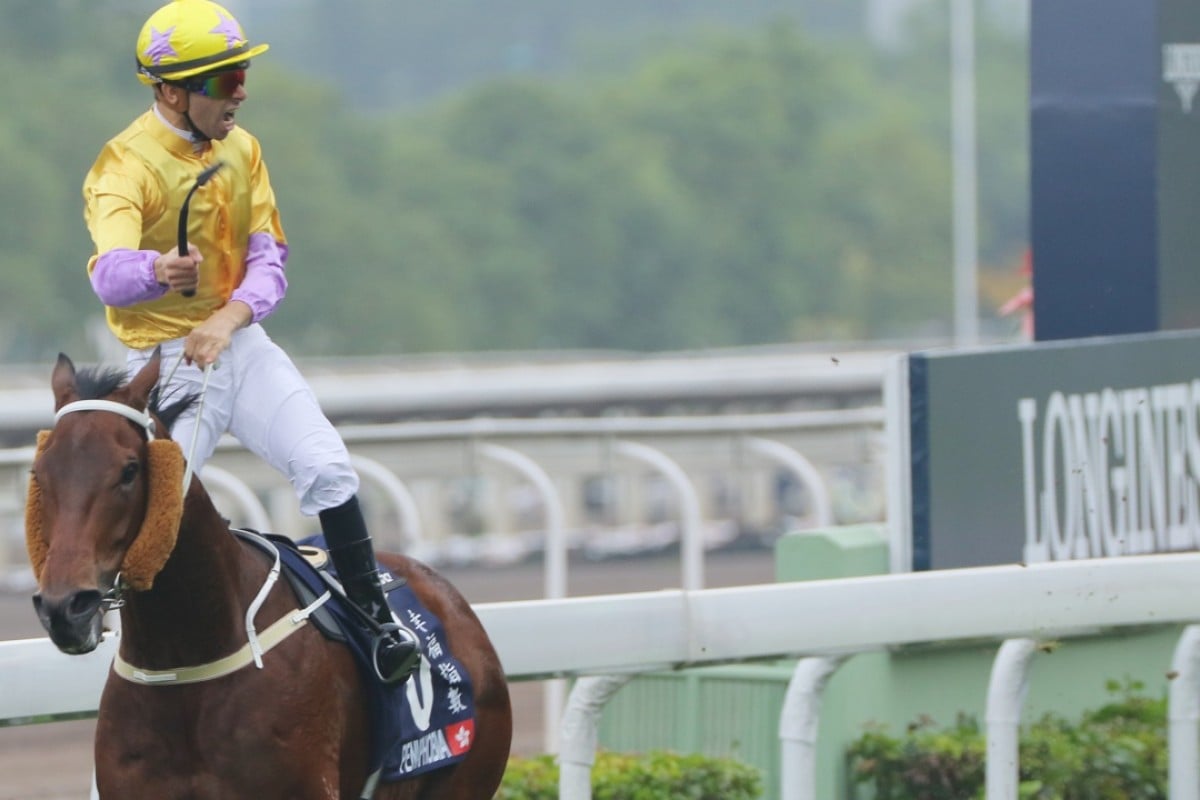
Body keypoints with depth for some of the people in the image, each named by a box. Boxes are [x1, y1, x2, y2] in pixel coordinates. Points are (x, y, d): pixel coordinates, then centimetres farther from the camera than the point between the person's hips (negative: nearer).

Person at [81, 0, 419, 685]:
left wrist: (227, 319, -18)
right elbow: (110, 272, -33)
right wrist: (158, 271, -58)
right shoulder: (124, 167, -16)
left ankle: (377, 617, -3)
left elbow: (269, 260, 3)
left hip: (241, 342, 4)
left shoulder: (242, 149, 5)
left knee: (327, 469, -11)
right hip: (165, 364, -4)